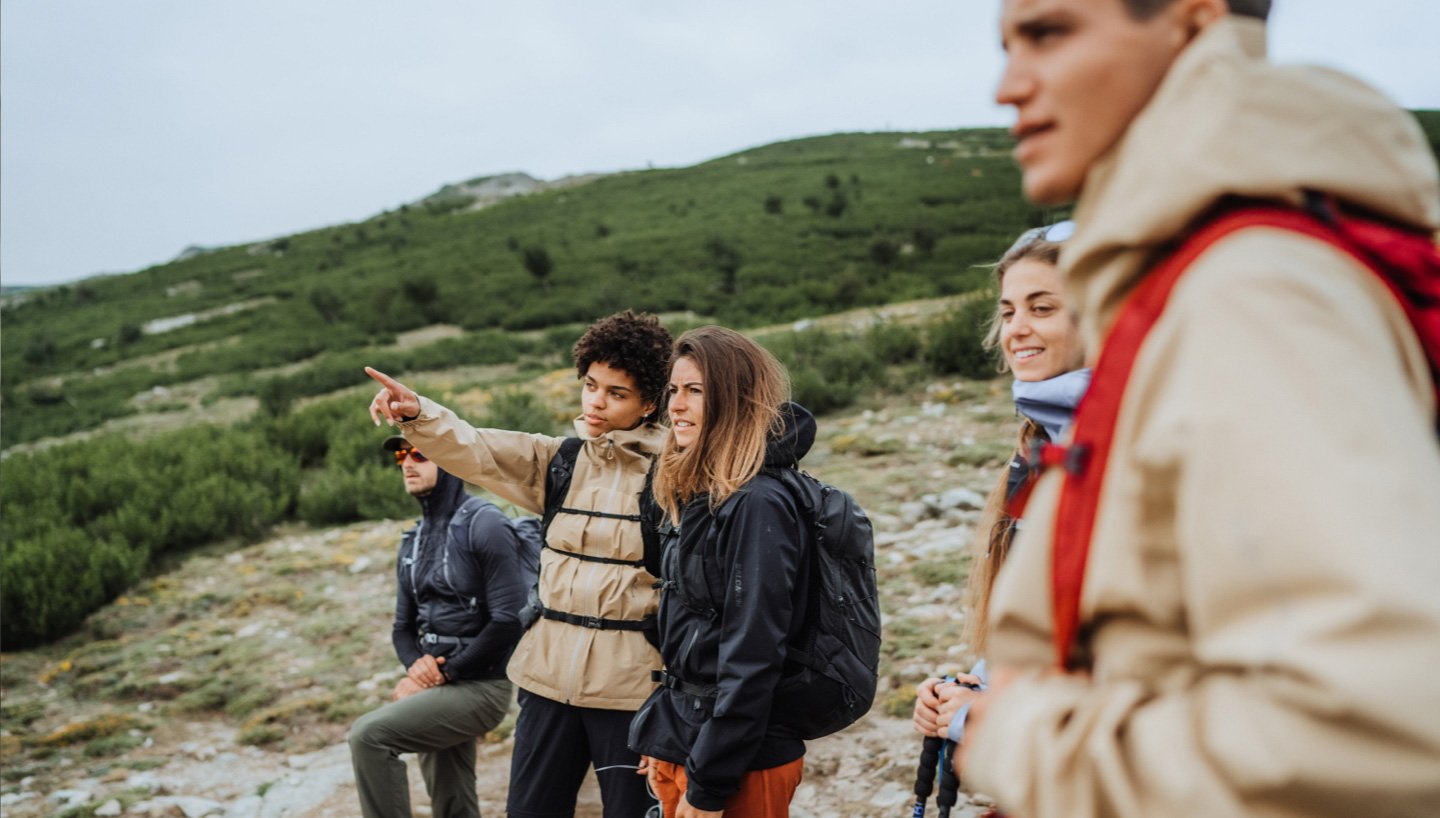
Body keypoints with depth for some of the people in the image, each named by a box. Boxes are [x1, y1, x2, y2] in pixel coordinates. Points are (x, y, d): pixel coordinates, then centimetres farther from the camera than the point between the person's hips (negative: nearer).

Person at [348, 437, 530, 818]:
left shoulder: (484, 525, -11)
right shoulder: (413, 541, 14)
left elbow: (508, 621, -18)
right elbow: (404, 626, 17)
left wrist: (445, 673, -14)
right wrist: (416, 665, -5)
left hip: (480, 686, -8)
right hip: (439, 686, 8)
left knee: (369, 734, -23)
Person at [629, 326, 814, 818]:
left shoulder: (759, 506, -19)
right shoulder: (700, 498, 9)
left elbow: (752, 659, -22)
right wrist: (663, 744, 15)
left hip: (739, 762, -8)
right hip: (685, 740, 8)